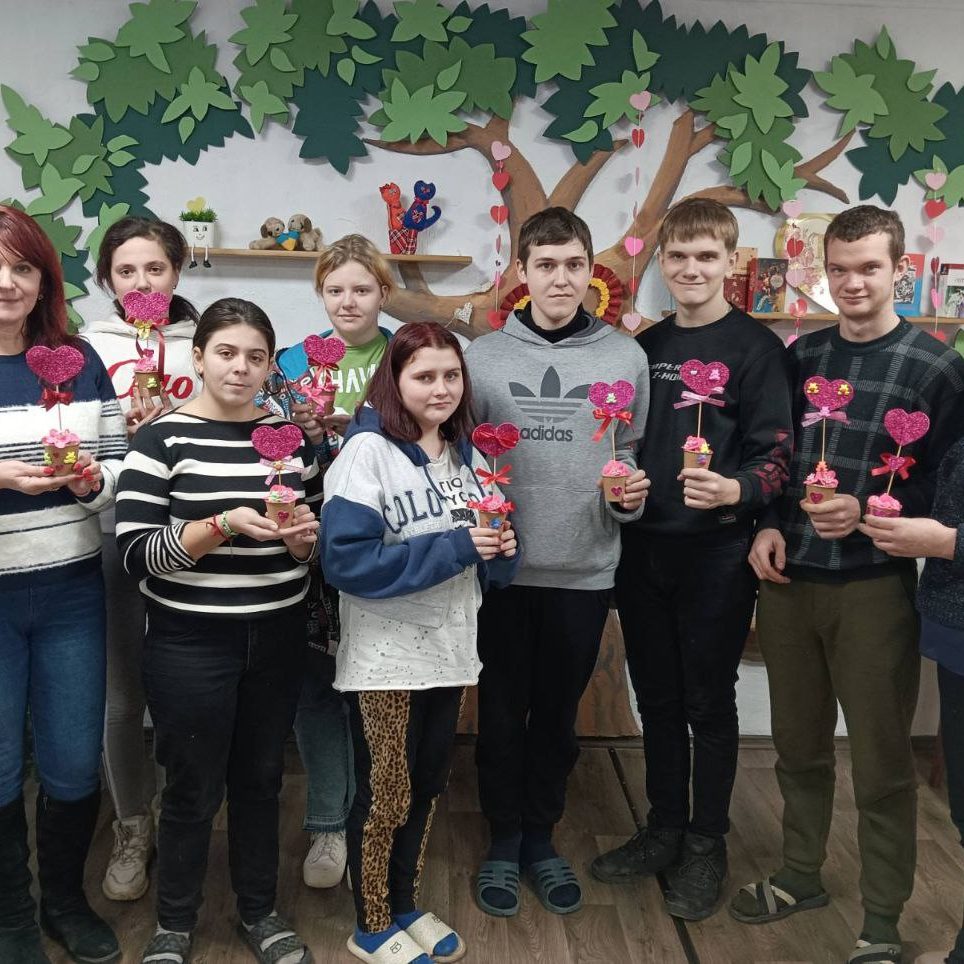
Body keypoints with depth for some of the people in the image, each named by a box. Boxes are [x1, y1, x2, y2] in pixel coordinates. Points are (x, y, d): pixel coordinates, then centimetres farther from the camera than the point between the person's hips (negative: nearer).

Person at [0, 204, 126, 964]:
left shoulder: (81, 361, 3)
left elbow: (121, 465, 6)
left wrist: (92, 479, -15)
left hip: (71, 591, 2)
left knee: (74, 765, 12)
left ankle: (67, 900, 36)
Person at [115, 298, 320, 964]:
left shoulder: (291, 435, 4)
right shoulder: (163, 437, -9)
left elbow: (319, 536, 12)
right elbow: (136, 553, -14)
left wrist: (305, 535, -11)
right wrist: (225, 523, -26)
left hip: (278, 636, 4)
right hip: (191, 642, -3)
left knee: (261, 779, 17)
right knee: (194, 790, 10)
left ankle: (260, 910, 39)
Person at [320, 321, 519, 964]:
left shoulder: (466, 453, 6)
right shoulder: (368, 451, -15)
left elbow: (486, 560, 13)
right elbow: (346, 558, -25)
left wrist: (499, 549, -11)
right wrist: (455, 548, -25)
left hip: (451, 648, 6)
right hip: (387, 657, -6)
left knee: (428, 787, 18)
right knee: (385, 796, 9)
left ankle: (406, 907, 39)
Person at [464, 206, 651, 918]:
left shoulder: (626, 357, 2)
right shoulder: (484, 356, 0)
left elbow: (635, 454, 8)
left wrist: (631, 497, -11)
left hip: (586, 569, 1)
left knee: (559, 711, 14)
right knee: (503, 710, 11)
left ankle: (541, 837, 34)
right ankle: (503, 840, 31)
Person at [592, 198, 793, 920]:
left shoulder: (756, 347, -5)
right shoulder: (645, 347, 11)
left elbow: (777, 455, -9)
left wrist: (737, 491, -28)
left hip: (718, 554, -5)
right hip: (643, 549, 5)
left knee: (709, 703, 8)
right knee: (657, 699, 15)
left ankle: (707, 845, 25)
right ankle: (664, 830, 31)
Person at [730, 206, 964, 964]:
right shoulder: (801, 355, 10)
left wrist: (867, 512, -19)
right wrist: (768, 526, -4)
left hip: (875, 585, -3)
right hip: (788, 579, 4)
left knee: (881, 761, 6)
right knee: (799, 746, 16)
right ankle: (801, 876, 36)